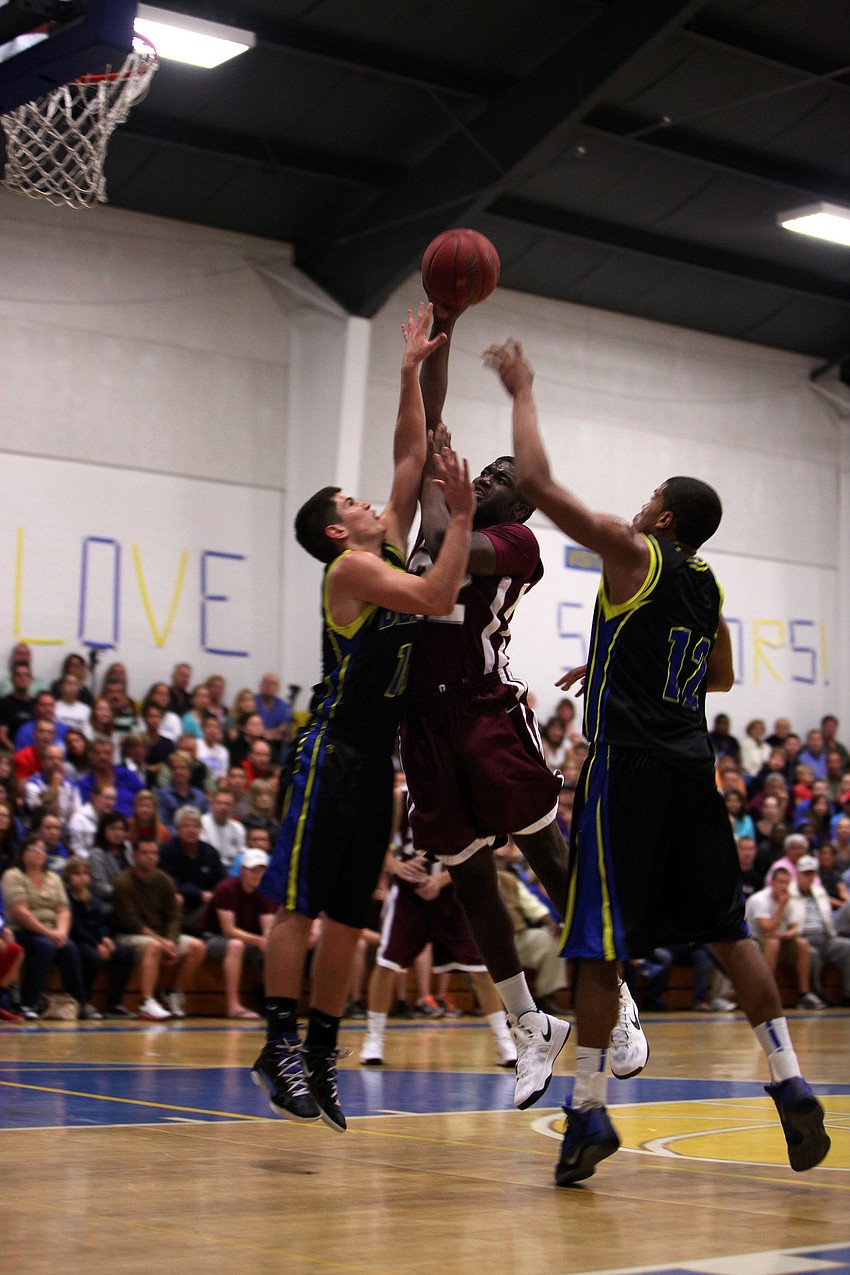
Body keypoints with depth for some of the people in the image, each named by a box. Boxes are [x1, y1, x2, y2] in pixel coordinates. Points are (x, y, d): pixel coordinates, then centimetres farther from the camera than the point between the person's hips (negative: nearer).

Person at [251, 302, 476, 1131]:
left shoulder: (390, 545, 16)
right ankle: (280, 1046, -7)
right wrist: (461, 514, -15)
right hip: (331, 752, -9)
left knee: (348, 916, 7)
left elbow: (410, 456, 19)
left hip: (375, 759, 9)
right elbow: (439, 597, -19)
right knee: (300, 902, -8)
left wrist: (412, 371, 18)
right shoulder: (351, 566, -8)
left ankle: (320, 1057, 11)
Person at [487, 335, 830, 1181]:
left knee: (599, 942, -3)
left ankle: (589, 1110, -2)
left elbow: (537, 483, -7)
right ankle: (790, 1086, 6)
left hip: (627, 762, -6)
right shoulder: (708, 587, 15)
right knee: (728, 931, 11)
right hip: (691, 767, 6)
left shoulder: (634, 554, -5)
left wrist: (523, 393, 5)